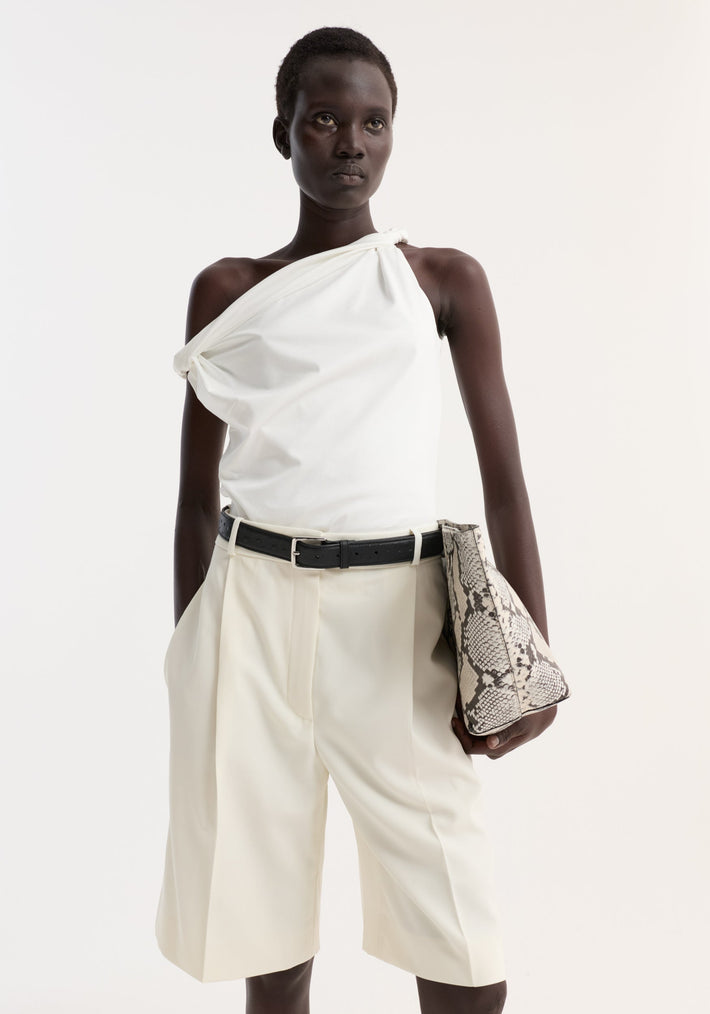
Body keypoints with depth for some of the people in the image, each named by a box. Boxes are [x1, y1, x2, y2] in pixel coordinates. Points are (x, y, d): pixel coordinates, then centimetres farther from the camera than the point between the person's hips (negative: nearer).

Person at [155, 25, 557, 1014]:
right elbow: (197, 492, 11)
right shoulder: (228, 291, 9)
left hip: (398, 610, -1)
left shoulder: (446, 280, 8)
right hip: (253, 606, 1)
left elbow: (503, 474, 4)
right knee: (266, 932, 9)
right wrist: (190, 657, 10)